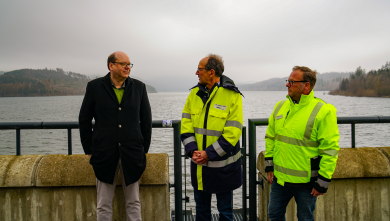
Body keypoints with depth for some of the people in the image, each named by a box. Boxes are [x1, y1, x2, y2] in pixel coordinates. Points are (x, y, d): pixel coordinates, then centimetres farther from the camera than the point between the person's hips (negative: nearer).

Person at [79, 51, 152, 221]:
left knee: (133, 203, 10)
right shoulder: (95, 87, 2)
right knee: (104, 206, 8)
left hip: (132, 155, 1)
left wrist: (144, 149, 7)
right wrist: (89, 149, 4)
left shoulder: (138, 87, 5)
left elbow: (146, 121, 9)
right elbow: (84, 120, 7)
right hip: (105, 154, -1)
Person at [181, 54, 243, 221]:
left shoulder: (232, 96, -12)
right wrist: (192, 150, -12)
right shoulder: (195, 93, 4)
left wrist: (209, 153, -19)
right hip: (199, 164, 5)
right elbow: (186, 125, 2)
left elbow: (232, 133, -16)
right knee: (201, 207, 19)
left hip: (222, 165, -4)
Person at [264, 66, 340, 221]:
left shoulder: (322, 111, -15)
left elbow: (330, 149, -15)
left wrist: (323, 181, -14)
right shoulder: (280, 106, 4)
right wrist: (269, 165, 10)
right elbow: (271, 137, 12)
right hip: (279, 177, 6)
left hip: (306, 182, -5)